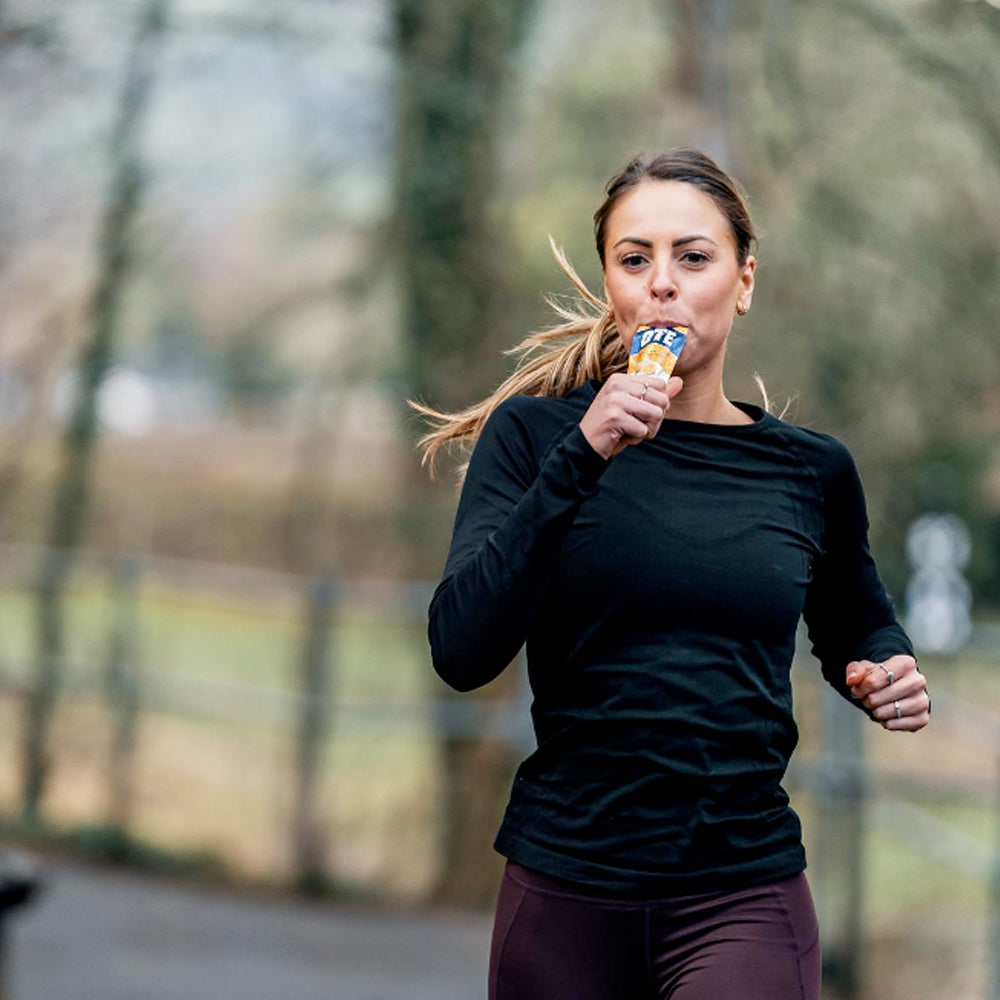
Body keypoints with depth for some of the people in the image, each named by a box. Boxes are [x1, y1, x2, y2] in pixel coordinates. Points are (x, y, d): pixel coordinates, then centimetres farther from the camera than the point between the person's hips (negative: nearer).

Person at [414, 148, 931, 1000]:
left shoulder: (810, 472, 6)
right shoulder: (535, 435, 0)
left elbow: (855, 625, 26)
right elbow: (462, 651, -13)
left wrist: (887, 675, 3)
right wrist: (581, 459, -19)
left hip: (742, 894, 0)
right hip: (565, 888, 0)